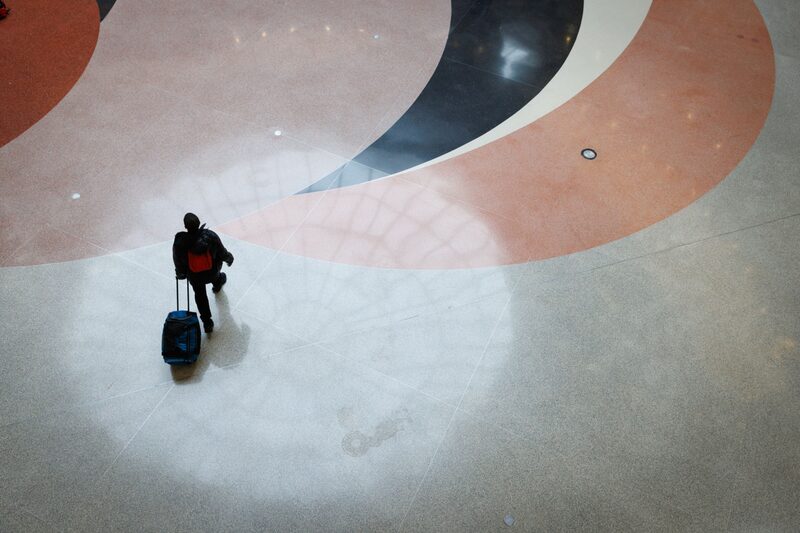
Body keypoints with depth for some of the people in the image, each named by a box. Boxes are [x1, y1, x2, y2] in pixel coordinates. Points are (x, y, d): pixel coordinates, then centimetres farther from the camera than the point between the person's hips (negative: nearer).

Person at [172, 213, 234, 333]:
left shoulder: (179, 242, -28)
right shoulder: (210, 235, -28)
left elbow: (178, 262, -11)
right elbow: (222, 253, -13)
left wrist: (180, 274, 10)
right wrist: (229, 258, 11)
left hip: (194, 276, 0)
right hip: (212, 272, 0)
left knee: (200, 294, 27)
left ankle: (207, 322, 31)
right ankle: (218, 283, 74)